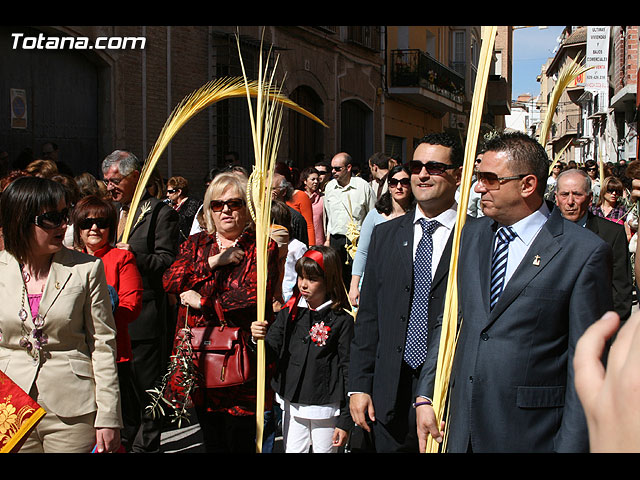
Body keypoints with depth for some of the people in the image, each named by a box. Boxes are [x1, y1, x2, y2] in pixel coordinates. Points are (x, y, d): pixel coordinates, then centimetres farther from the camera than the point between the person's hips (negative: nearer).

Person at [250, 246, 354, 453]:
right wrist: (259, 339, -23)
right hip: (292, 404, 4)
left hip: (325, 406, -4)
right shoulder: (289, 314, 4)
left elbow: (347, 370, -8)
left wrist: (345, 421, -8)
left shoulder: (342, 321, -10)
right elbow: (271, 352, 1)